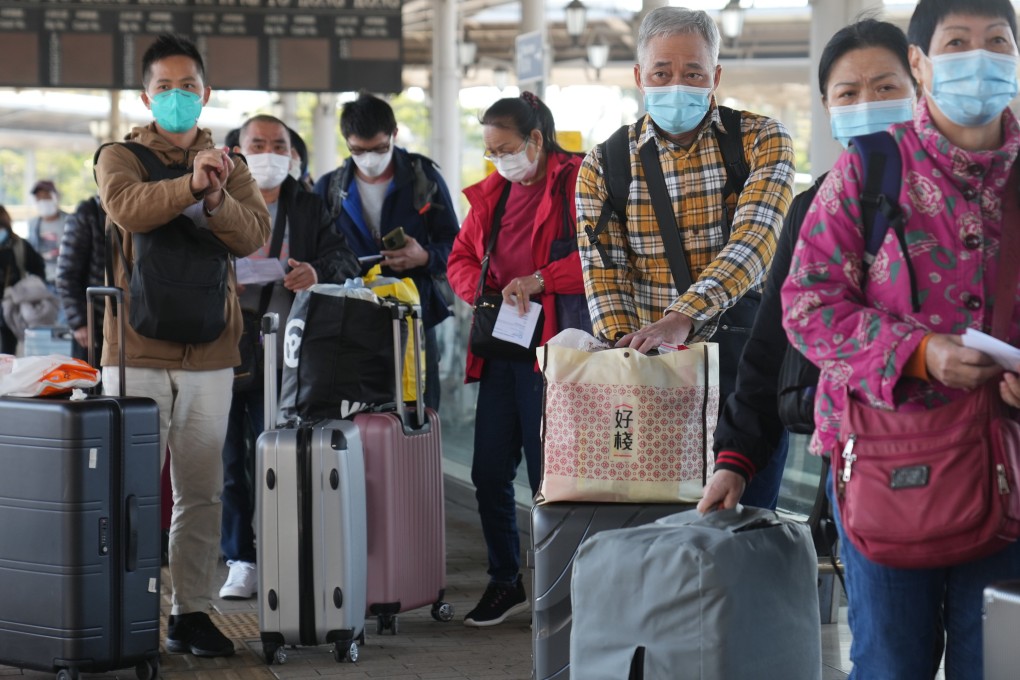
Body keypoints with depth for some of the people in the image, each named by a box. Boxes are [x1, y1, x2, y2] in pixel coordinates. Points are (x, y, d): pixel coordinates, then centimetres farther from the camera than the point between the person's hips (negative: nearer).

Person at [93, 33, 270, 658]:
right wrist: (190, 185, -31)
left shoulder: (229, 166, 14)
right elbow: (127, 207, -18)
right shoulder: (121, 157, 5)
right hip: (137, 352, -3)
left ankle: (192, 612, 13)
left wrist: (215, 199, -22)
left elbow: (255, 234, -3)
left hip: (209, 354, 3)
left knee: (202, 492, 5)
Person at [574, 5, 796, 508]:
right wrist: (629, 350, -23)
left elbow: (755, 241, -18)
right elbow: (604, 273, -4)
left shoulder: (763, 141, -3)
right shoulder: (603, 168, 3)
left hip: (744, 353, -1)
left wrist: (683, 317, -33)